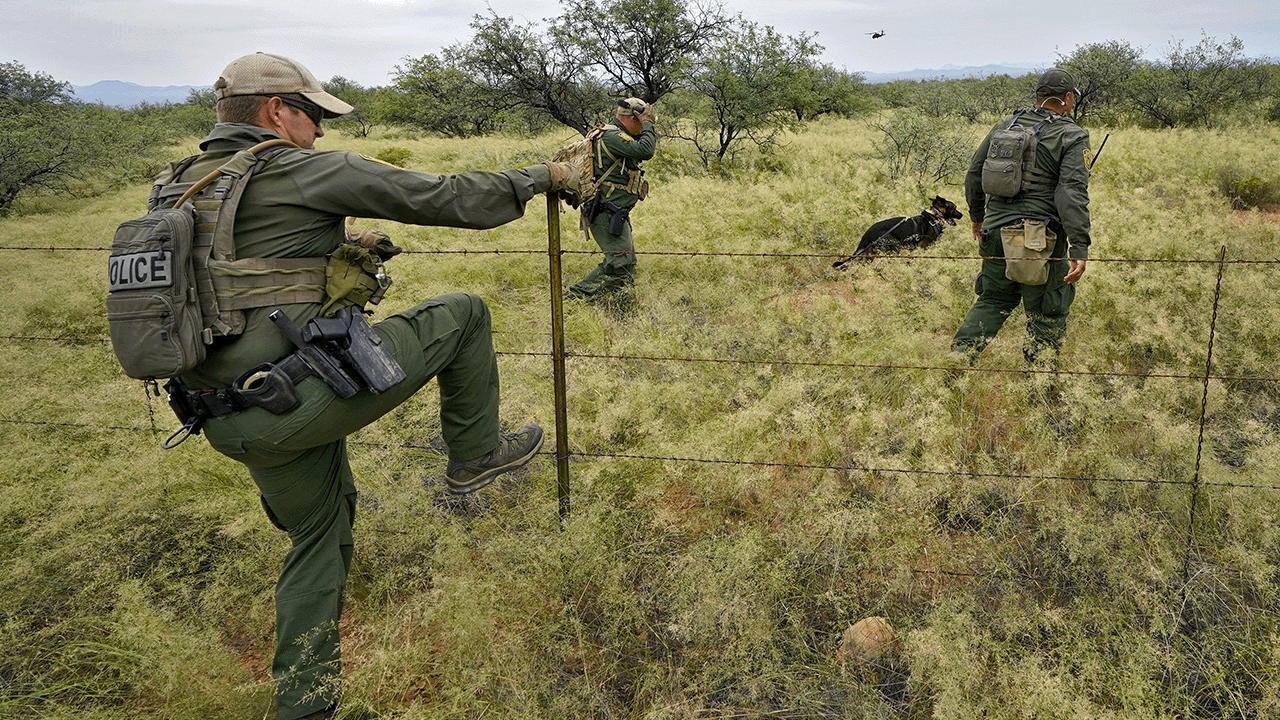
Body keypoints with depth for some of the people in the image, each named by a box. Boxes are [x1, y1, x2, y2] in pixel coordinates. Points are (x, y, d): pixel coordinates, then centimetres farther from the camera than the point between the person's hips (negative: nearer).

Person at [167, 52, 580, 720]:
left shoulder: (184, 186, 16)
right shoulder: (306, 170, -8)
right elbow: (442, 197, -6)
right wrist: (542, 176, 5)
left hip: (230, 423, 9)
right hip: (298, 399, -8)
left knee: (319, 532, 26)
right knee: (461, 312, 5)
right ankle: (474, 456, 21)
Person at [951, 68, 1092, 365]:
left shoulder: (1005, 125, 10)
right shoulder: (1072, 136, -5)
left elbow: (974, 174, 15)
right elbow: (1072, 192, -16)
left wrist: (978, 216, 30)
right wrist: (1079, 249, -20)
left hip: (996, 229, 5)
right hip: (1042, 239, -5)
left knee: (993, 300, 19)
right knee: (1048, 315, 9)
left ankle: (958, 357, 8)